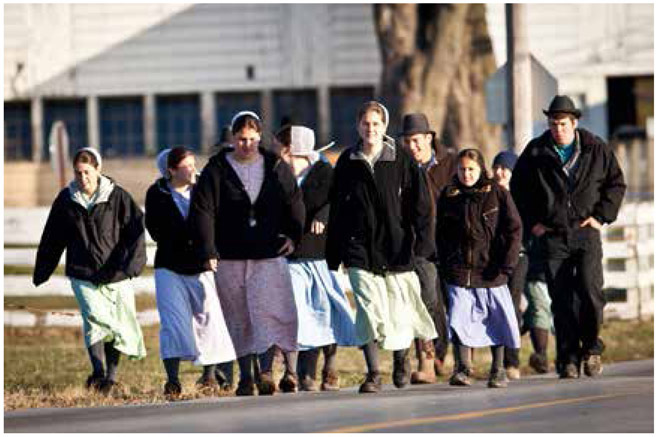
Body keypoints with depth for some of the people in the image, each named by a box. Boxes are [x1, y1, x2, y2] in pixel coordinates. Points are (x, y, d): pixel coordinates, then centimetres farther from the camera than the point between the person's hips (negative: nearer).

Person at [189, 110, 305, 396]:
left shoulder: (276, 167, 6)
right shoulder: (216, 170, 0)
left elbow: (294, 203, 13)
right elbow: (202, 211, -4)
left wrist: (293, 235, -2)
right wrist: (208, 252, -12)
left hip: (269, 255, 1)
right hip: (231, 257, 0)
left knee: (272, 313, -13)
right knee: (240, 319, 5)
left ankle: (265, 371, -15)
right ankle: (245, 377, 13)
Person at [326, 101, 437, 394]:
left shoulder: (401, 160, 0)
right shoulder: (347, 163, 6)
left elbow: (420, 204, 0)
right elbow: (336, 210, 11)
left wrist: (421, 243, -8)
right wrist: (333, 255, 9)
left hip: (396, 247, -1)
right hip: (359, 250, 1)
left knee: (400, 309, 6)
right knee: (369, 309, -11)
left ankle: (402, 354, 35)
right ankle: (373, 373, -7)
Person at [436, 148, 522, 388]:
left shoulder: (497, 194, 0)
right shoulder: (448, 197, 7)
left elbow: (514, 230, -1)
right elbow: (441, 234, 13)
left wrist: (506, 265, -9)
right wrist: (446, 265, 3)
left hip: (491, 270, -1)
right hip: (459, 270, 1)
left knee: (497, 320, 6)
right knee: (458, 318, -9)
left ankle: (497, 370, 16)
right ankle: (462, 369, -6)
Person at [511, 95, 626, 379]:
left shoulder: (596, 150, 3)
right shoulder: (535, 153, 4)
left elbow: (616, 183, 12)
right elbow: (518, 188, 14)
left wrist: (601, 216, 1)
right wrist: (532, 222, 6)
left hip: (586, 231, -1)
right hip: (553, 236, 1)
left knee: (590, 289, -14)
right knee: (561, 300, -3)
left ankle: (591, 347, 4)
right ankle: (568, 358, 3)